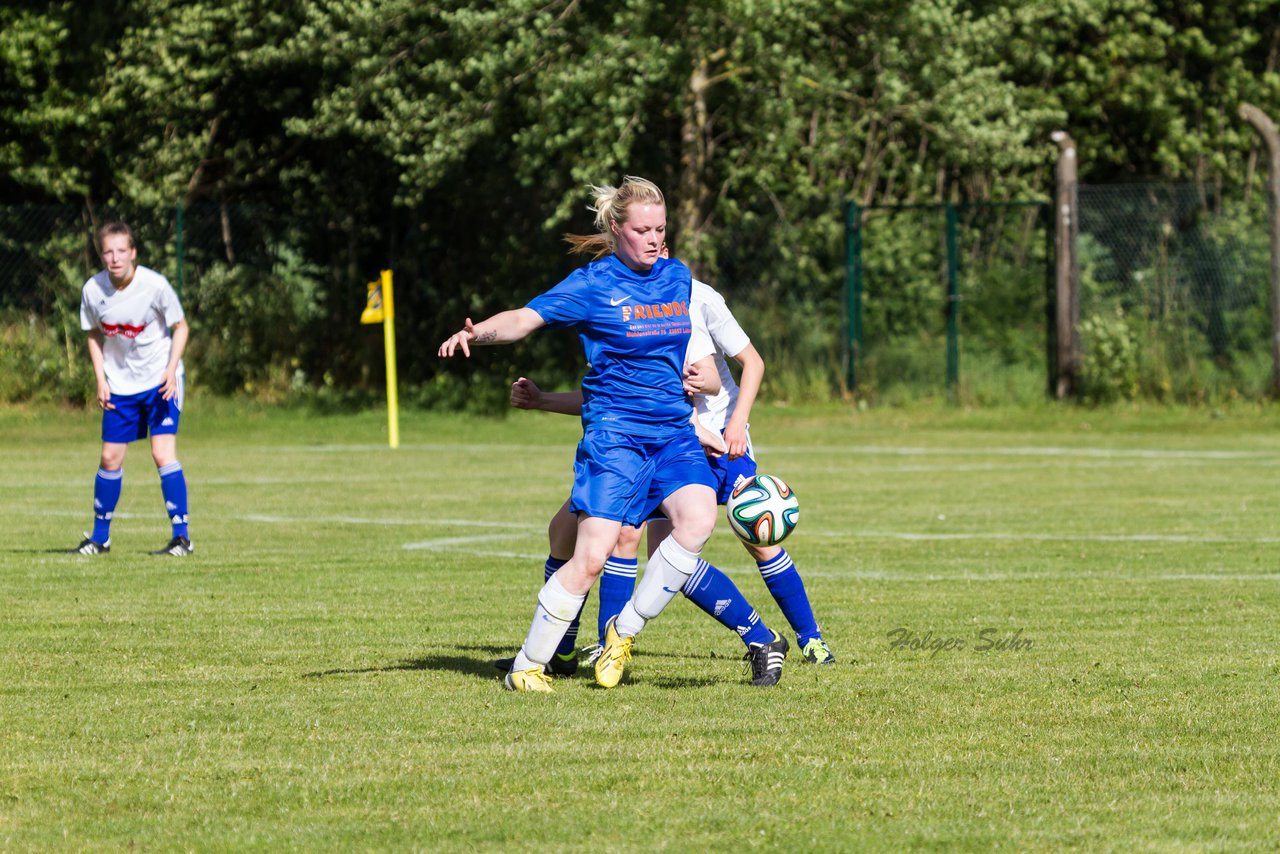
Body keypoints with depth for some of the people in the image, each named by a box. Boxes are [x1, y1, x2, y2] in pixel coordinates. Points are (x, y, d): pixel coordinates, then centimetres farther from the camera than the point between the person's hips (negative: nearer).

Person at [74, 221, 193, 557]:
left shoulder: (155, 285, -19)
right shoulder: (93, 290, -10)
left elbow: (180, 327, -7)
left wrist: (171, 370, -19)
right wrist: (101, 381, -2)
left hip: (160, 381, -4)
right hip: (120, 385, 4)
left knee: (163, 453, -15)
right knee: (110, 458, 7)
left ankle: (182, 536, -9)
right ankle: (100, 536, 21)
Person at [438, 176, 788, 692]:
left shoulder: (678, 277, 12)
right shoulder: (594, 285, -6)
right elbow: (526, 318, -14)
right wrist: (477, 333, -31)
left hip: (673, 430, 5)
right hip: (614, 434, -5)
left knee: (698, 518, -22)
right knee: (590, 558, -13)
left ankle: (624, 631, -6)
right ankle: (526, 667, 2)